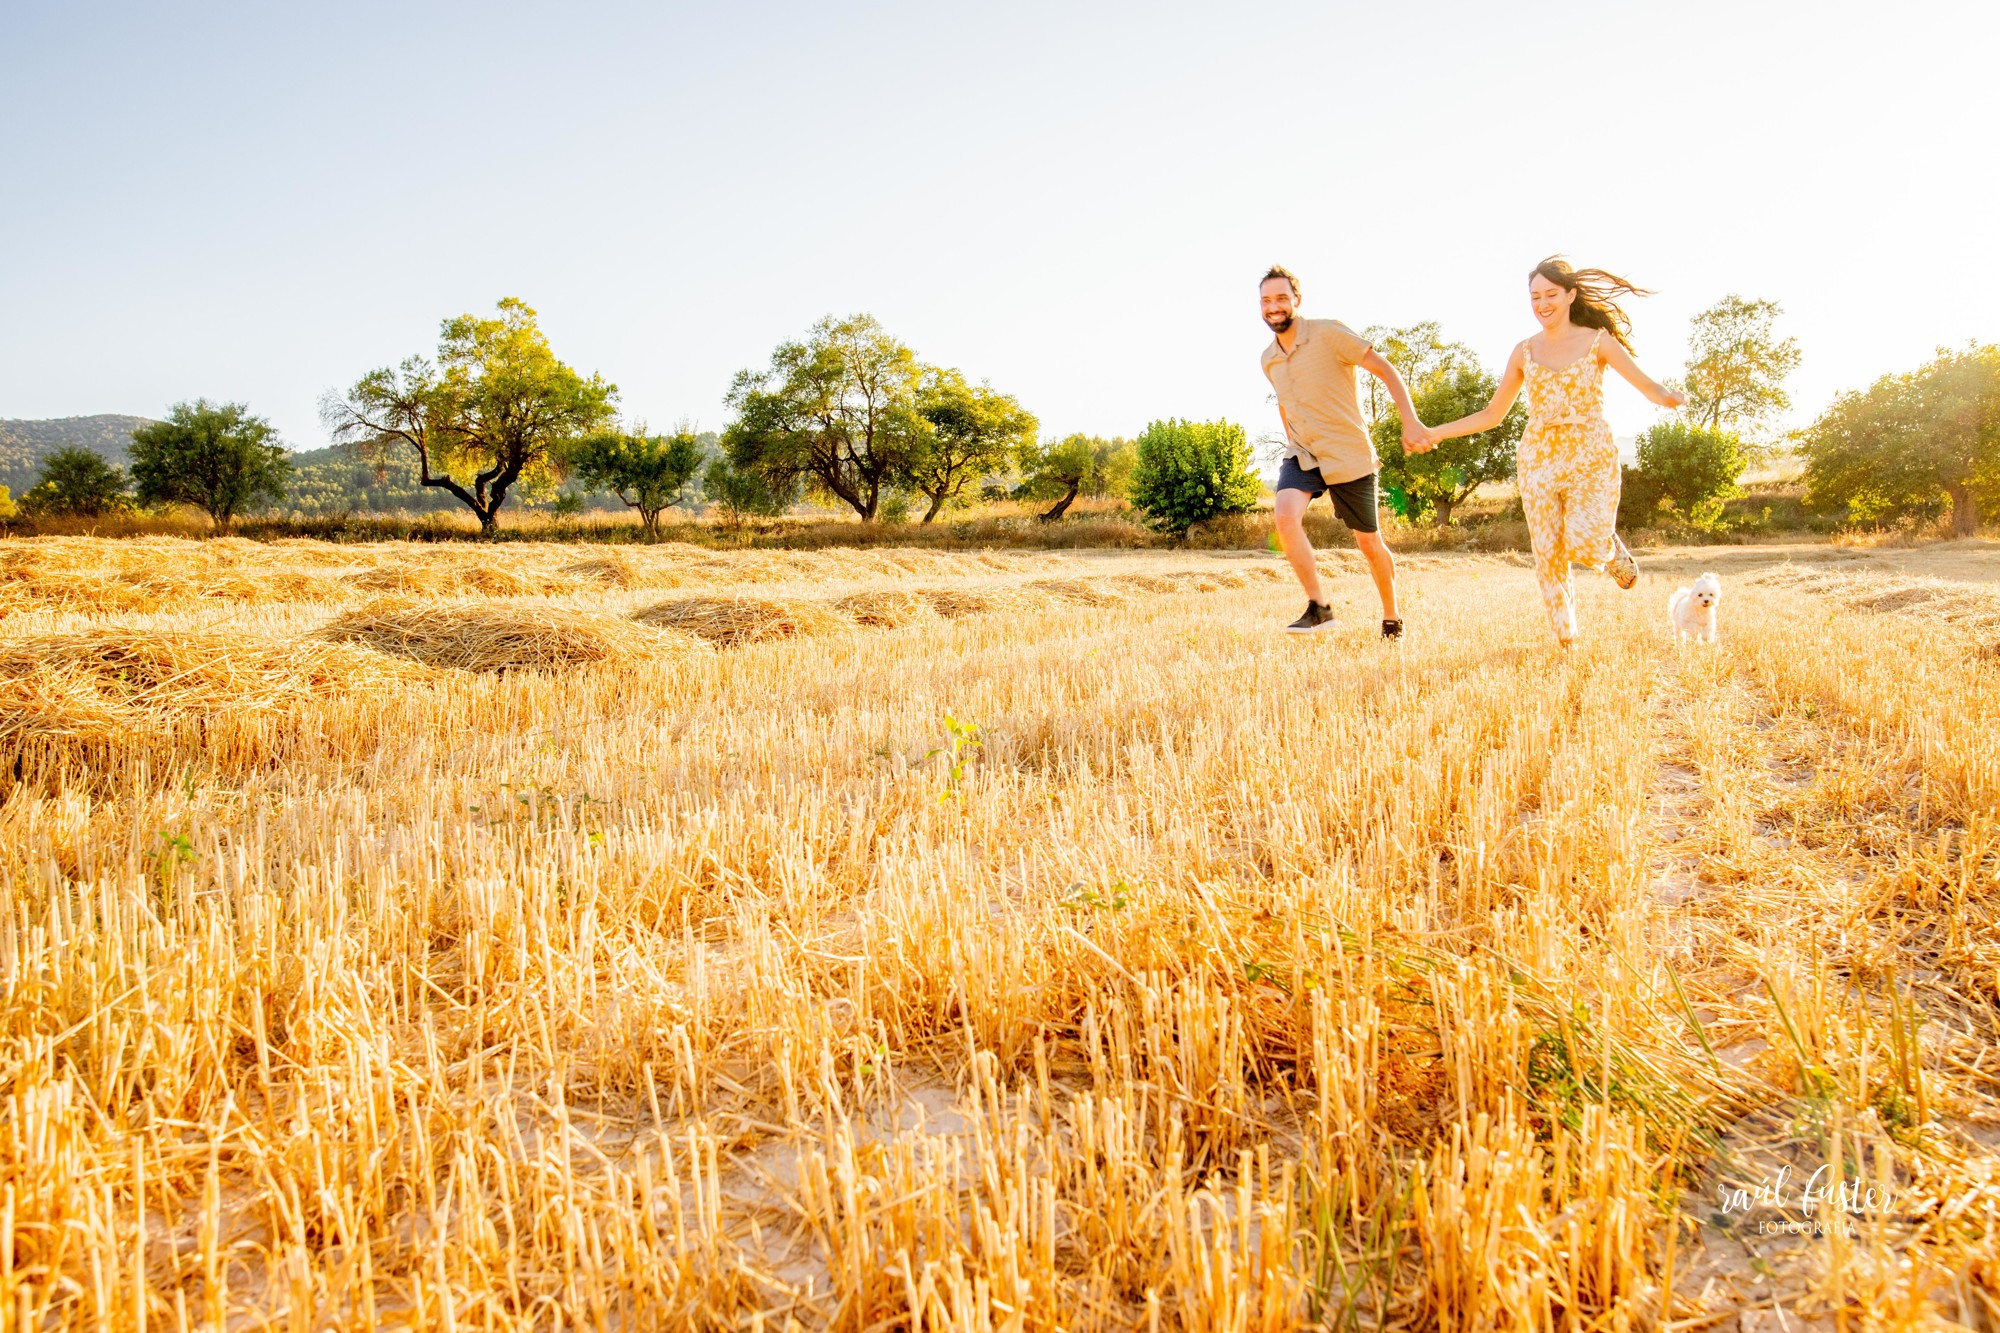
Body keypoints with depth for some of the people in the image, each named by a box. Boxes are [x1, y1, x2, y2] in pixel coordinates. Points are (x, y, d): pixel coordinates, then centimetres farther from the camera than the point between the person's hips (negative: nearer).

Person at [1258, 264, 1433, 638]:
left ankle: (1392, 616, 29)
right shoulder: (1268, 360, 7)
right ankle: (1319, 607, -16)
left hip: (1348, 456, -4)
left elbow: (1385, 370, -13)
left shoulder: (1328, 333, -12)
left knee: (1369, 543, 5)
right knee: (1286, 515, -26)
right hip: (1301, 455, 4)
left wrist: (1410, 422, -24)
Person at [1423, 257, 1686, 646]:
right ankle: (1565, 640, 12)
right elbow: (1492, 414, 14)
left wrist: (1666, 396, -29)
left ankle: (1613, 551, 18)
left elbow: (1650, 386, -5)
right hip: (1538, 460, 3)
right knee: (1548, 555, -1)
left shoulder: (1597, 341, 2)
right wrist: (1435, 432, 5)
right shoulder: (1524, 352, 9)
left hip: (1591, 458, -3)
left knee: (1584, 544, -20)